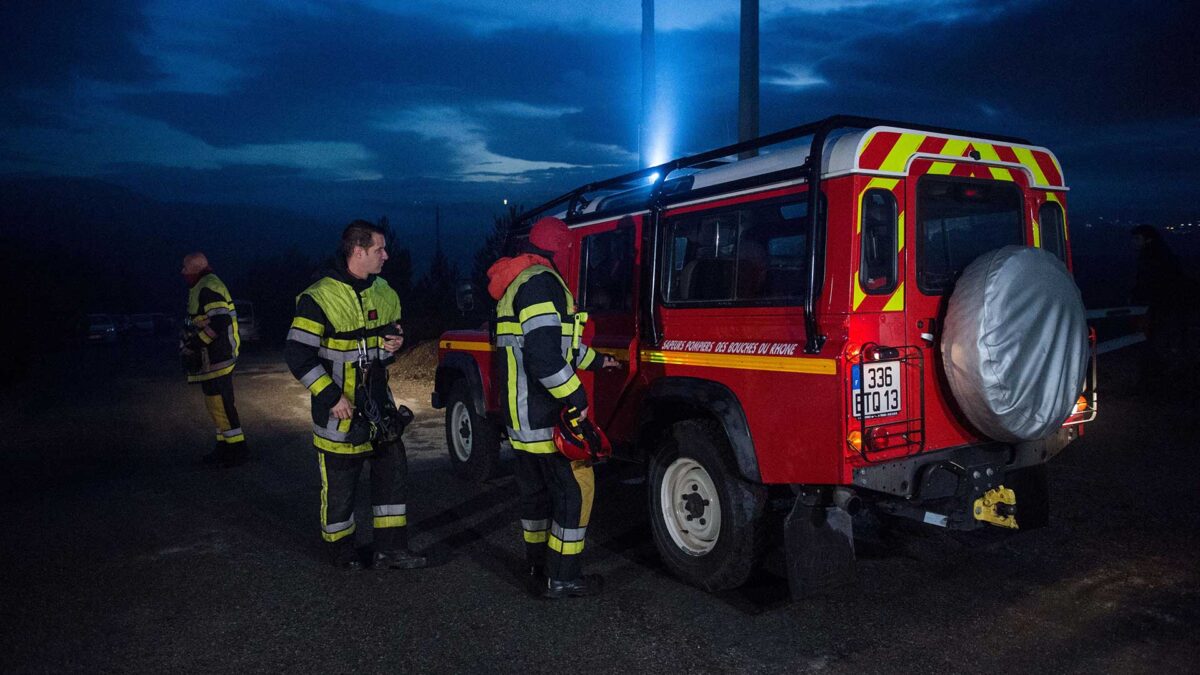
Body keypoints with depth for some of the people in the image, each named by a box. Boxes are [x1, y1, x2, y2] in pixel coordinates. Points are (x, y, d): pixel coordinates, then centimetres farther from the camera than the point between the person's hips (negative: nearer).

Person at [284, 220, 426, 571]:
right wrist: (330, 397, -20)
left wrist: (395, 343, -4)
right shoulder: (320, 298, -15)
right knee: (339, 483, 7)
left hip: (378, 404, 7)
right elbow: (297, 354, -16)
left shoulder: (383, 292, 7)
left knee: (393, 470, 8)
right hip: (340, 409, -6)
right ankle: (340, 549, 27)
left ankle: (390, 549, 19)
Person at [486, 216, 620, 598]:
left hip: (521, 411, 11)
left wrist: (595, 361, 36)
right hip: (545, 413, -11)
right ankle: (562, 578, 4)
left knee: (536, 489, 19)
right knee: (575, 487, -2)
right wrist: (576, 398, -21)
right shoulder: (541, 282, -16)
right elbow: (544, 354, -27)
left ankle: (538, 565, 30)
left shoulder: (516, 284, 18)